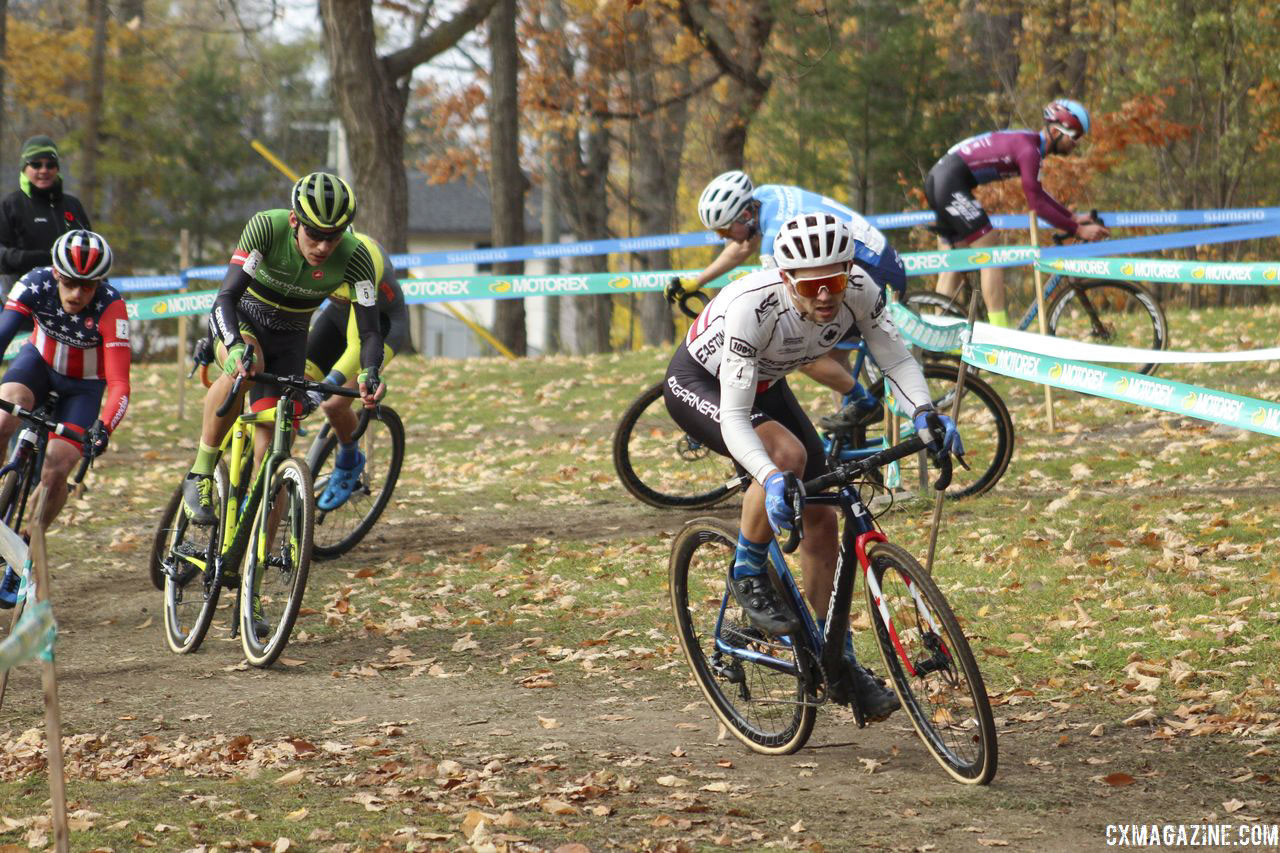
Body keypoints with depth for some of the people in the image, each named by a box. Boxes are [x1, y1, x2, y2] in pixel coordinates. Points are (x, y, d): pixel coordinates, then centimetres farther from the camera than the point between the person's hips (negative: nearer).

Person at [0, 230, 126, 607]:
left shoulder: (110, 308, -33)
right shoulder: (36, 285, -28)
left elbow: (119, 384, -38)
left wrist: (103, 429, -55)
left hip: (83, 385, -1)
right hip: (40, 361, 1)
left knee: (56, 472, -16)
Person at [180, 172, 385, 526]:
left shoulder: (354, 258, -25)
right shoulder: (266, 228, -31)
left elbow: (369, 331, -23)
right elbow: (225, 297, -35)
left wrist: (369, 372, -45)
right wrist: (236, 347, -54)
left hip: (288, 337, 2)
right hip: (241, 315, -2)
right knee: (243, 369, -37)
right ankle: (200, 473, -21)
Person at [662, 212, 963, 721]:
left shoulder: (858, 291, -27)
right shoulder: (753, 306, -40)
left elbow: (896, 359, -16)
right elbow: (734, 417, -40)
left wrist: (925, 413, -35)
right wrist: (771, 479, -55)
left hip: (764, 385, 6)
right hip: (698, 383, -6)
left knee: (820, 519, 0)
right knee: (786, 453, -34)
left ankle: (839, 661, 12)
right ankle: (748, 576, -11)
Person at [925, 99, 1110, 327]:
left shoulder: (1030, 143, 15)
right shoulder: (1029, 149, -15)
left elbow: (1038, 194, 27)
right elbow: (1037, 205, -17)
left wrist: (1072, 218, 23)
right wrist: (1078, 230, -14)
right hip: (951, 183, -10)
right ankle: (1000, 332, -11)